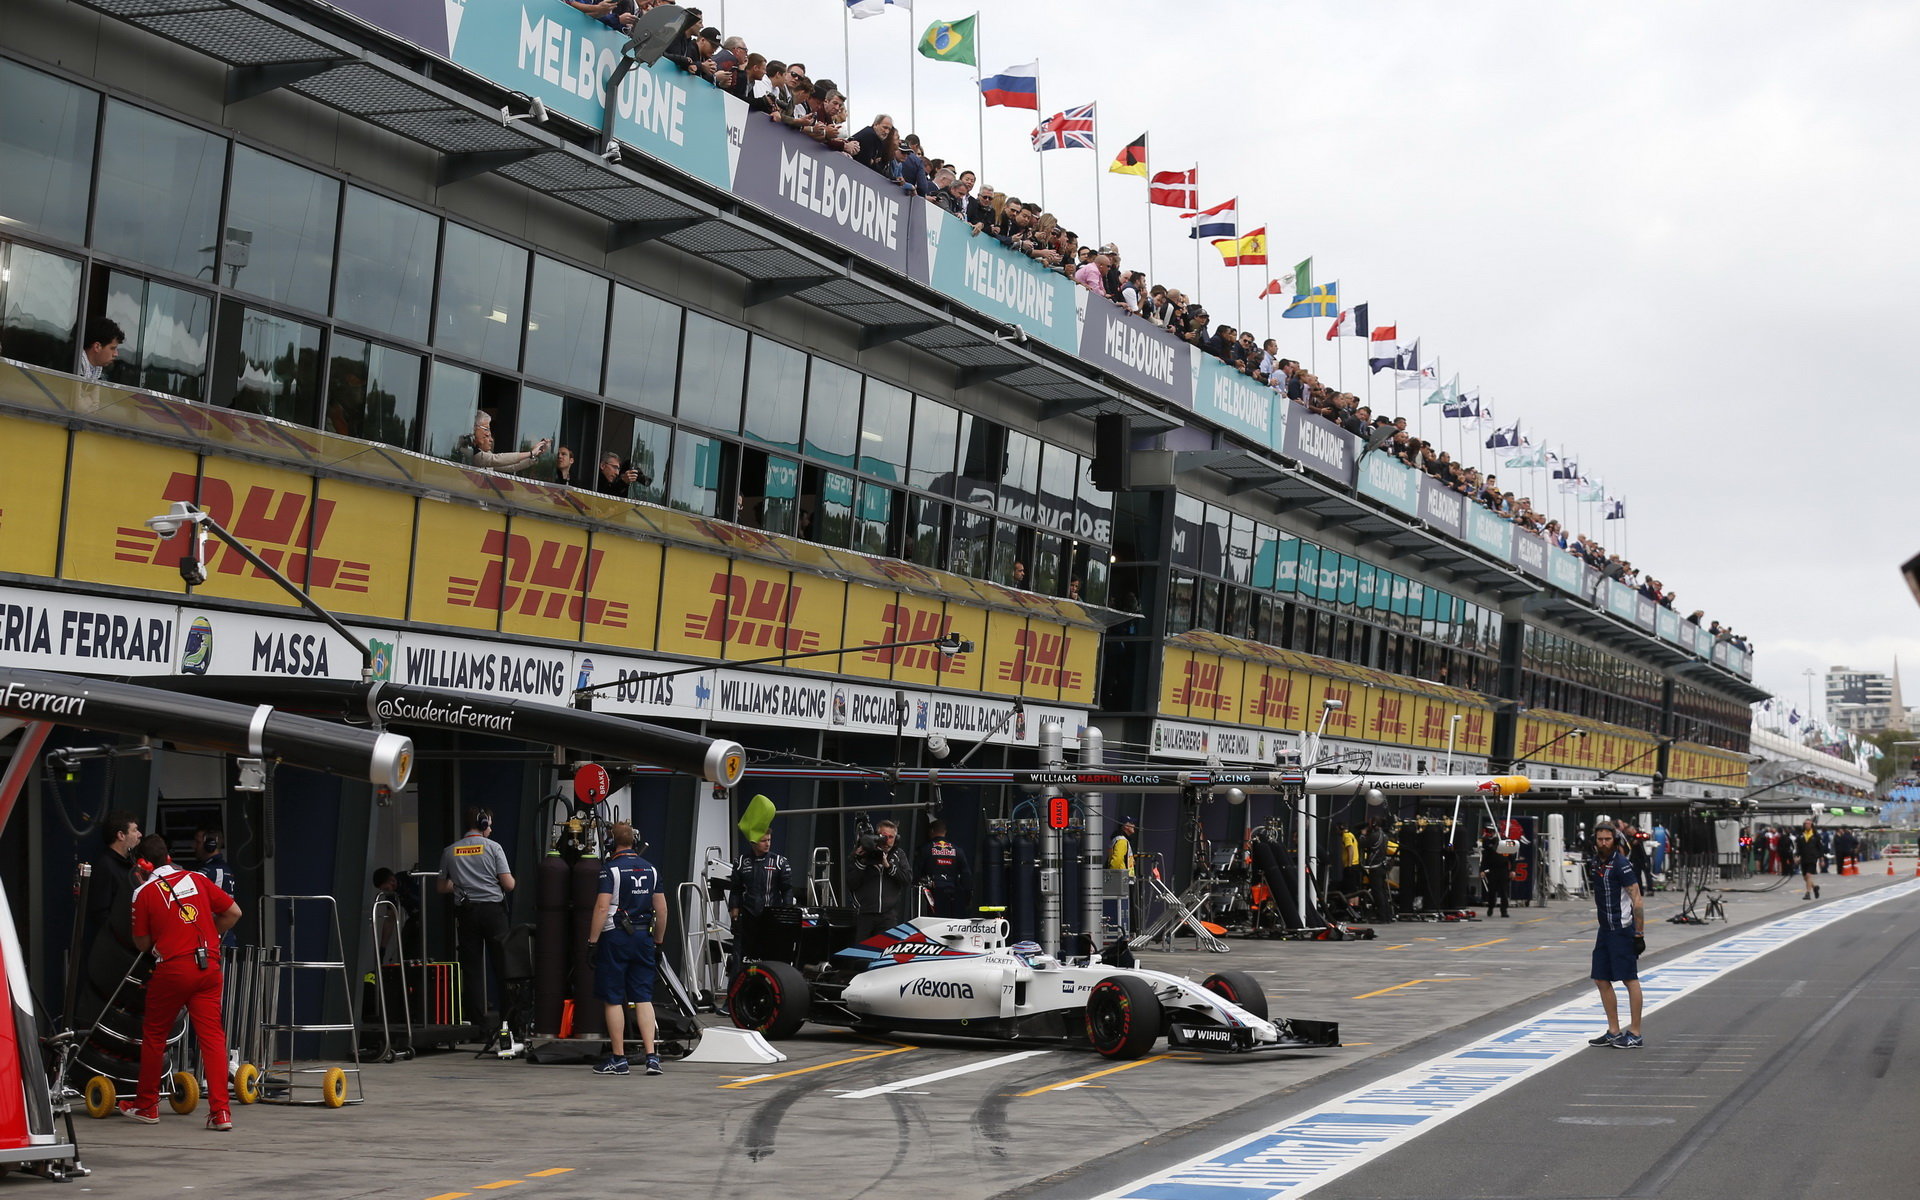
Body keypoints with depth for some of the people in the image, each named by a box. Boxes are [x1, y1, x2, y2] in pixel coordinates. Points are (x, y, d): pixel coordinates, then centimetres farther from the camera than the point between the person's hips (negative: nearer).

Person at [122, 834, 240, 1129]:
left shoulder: (144, 893, -2)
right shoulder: (197, 879, 8)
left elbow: (143, 943, 4)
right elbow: (233, 912, 9)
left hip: (172, 969, -3)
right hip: (209, 967, 3)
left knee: (154, 1035, 15)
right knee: (212, 1036, 0)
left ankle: (146, 1105, 26)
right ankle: (221, 1112, -8)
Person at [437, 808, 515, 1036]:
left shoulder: (450, 851, 5)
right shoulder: (492, 847, -4)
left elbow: (442, 887, 12)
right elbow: (508, 884, -8)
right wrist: (511, 879, 14)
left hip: (465, 912, 3)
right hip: (492, 909, -3)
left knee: (471, 968, 6)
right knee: (502, 964, 4)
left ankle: (478, 1021, 4)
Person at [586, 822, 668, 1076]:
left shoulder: (610, 869, -9)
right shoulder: (650, 869, 9)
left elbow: (602, 907, -16)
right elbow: (662, 909, 9)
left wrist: (592, 941, -12)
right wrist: (658, 943, 17)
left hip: (615, 937, -5)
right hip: (643, 938, 5)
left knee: (614, 1000, 3)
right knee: (643, 998, 6)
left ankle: (618, 1059, 6)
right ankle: (651, 1055, -3)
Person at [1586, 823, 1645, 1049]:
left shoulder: (1621, 864, -14)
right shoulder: (1596, 862, 11)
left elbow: (1637, 900, -16)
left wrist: (1639, 934, -18)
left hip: (1622, 929, -9)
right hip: (1605, 928, 9)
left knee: (1630, 979, -3)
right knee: (1601, 980, 9)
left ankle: (1635, 1034, 2)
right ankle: (1614, 1032, 18)